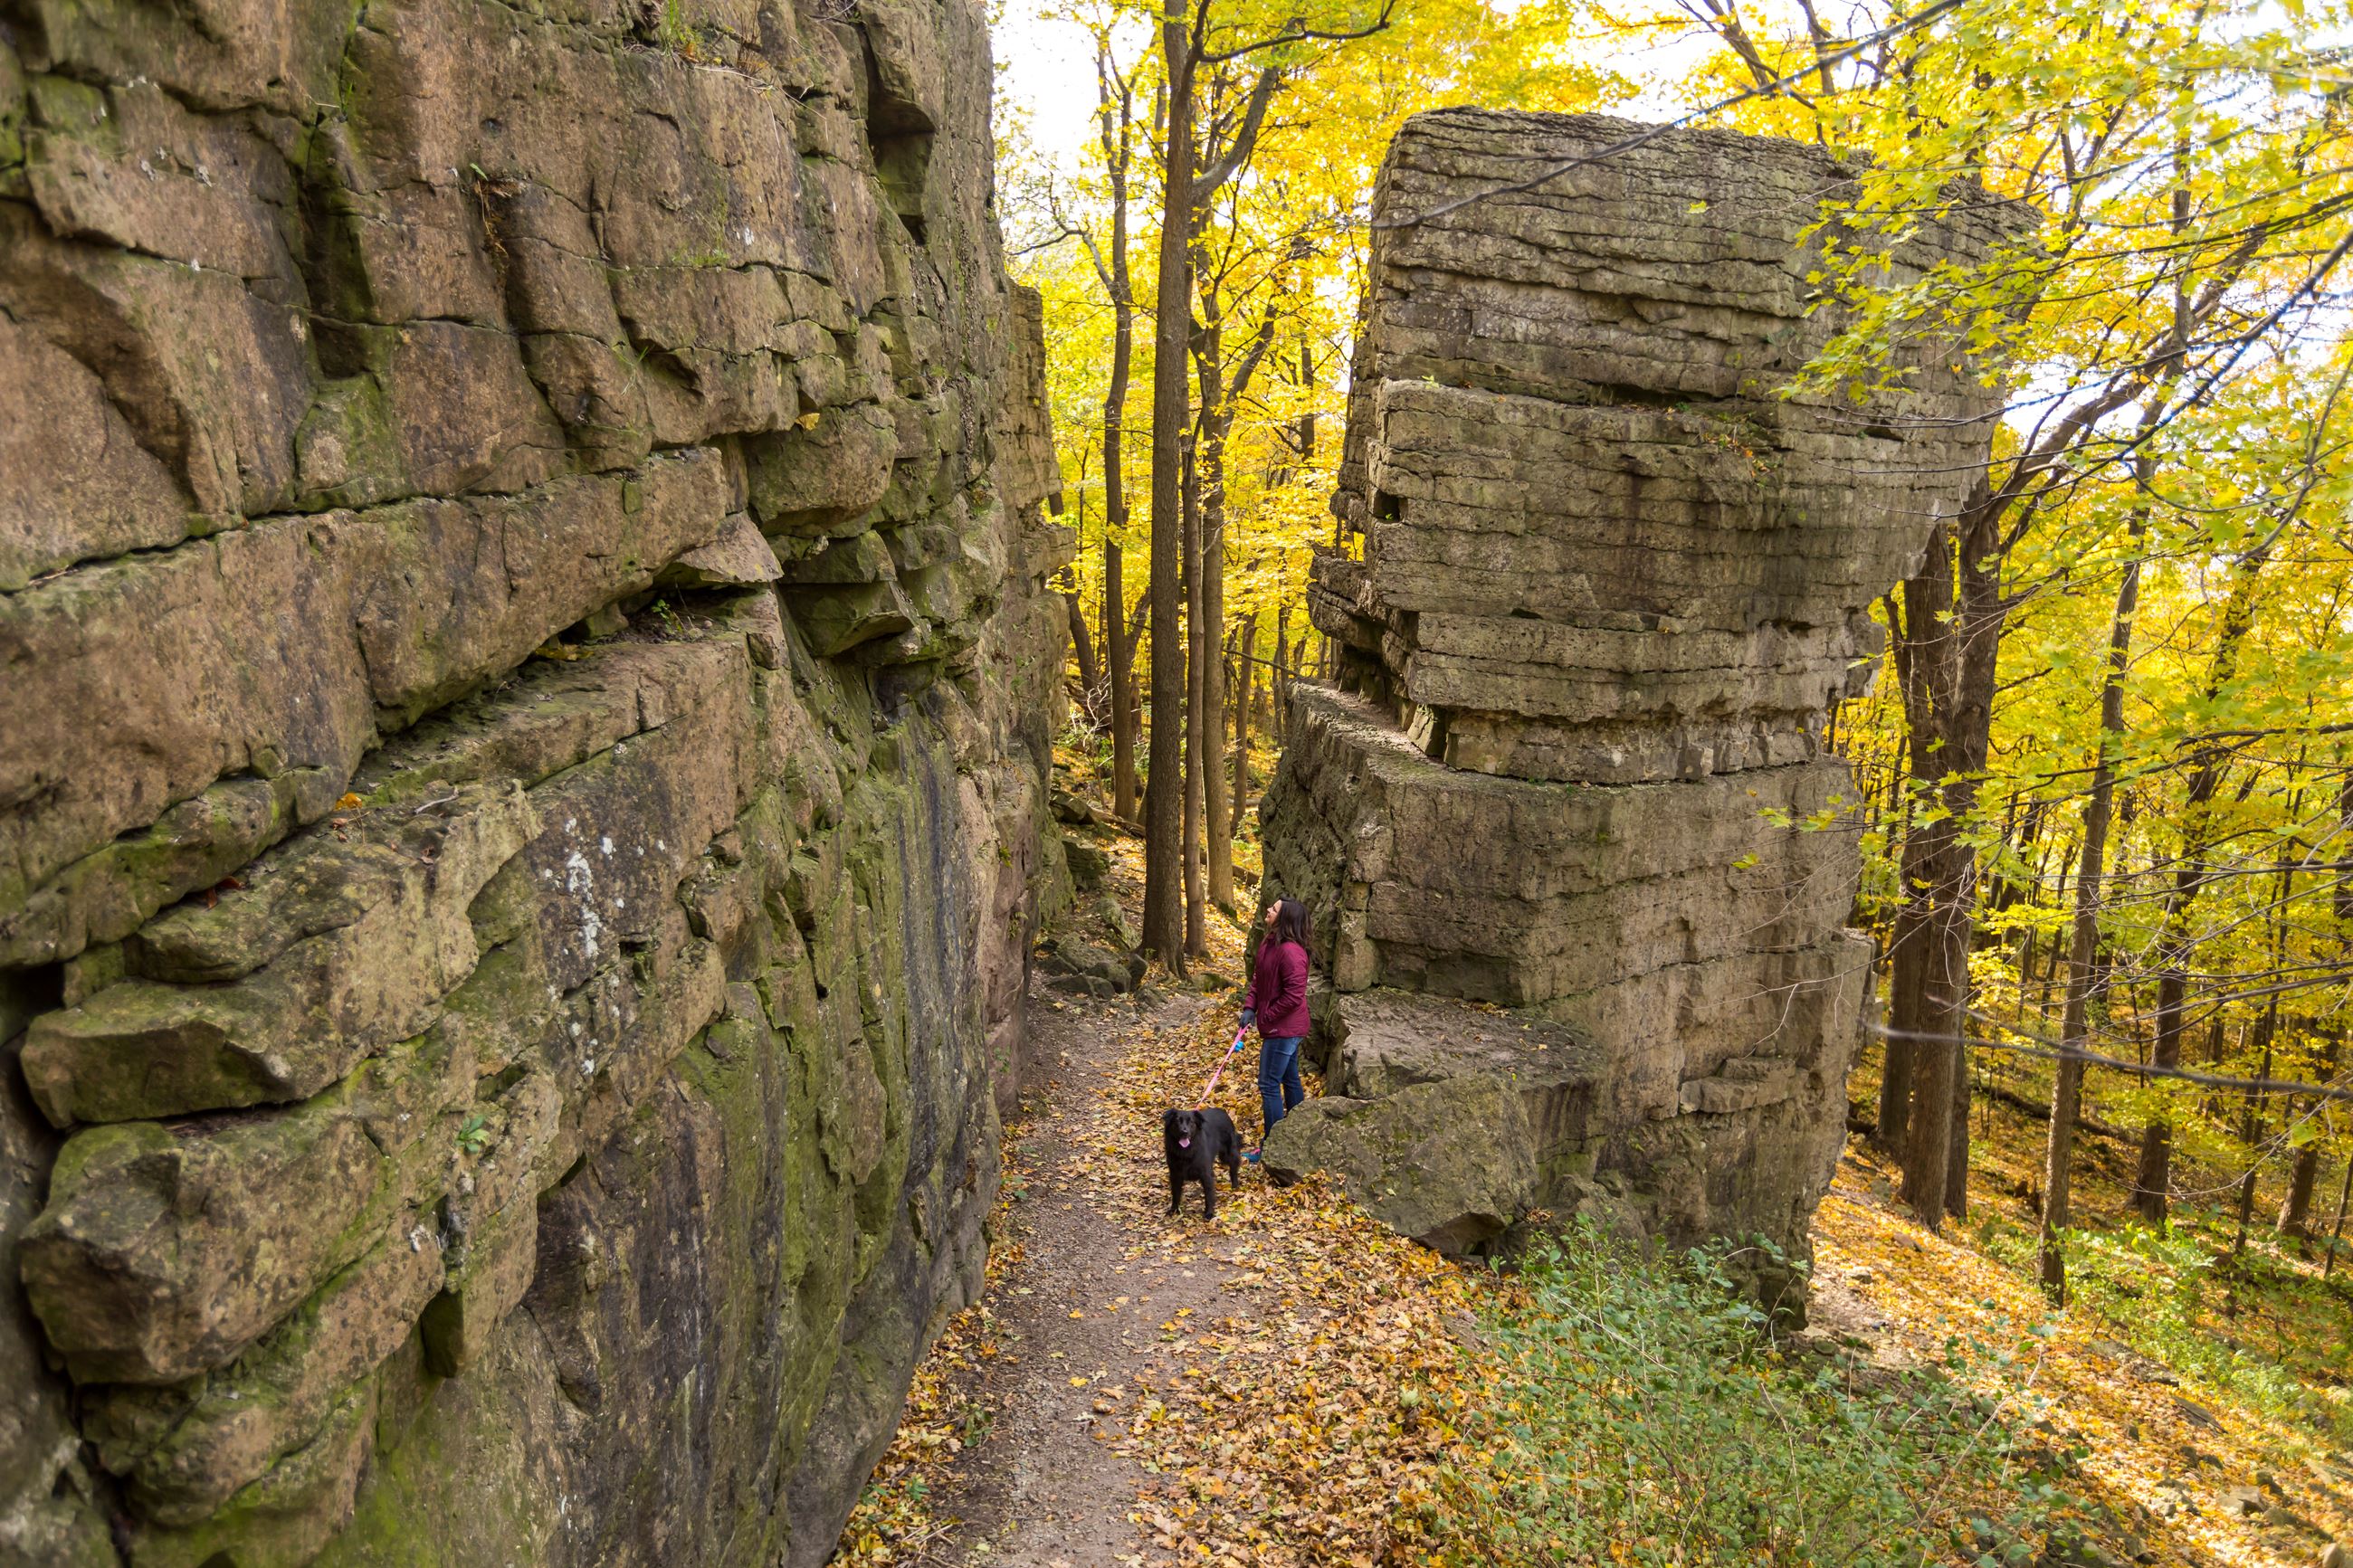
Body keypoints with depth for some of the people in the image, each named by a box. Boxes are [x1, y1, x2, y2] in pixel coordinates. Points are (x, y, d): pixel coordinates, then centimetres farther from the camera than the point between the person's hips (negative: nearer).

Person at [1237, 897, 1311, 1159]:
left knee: (1269, 1085, -3)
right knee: (1290, 1080, 20)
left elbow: (1294, 995, -27)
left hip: (1283, 1029, -10)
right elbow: (1258, 978, 13)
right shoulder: (1268, 943, 4)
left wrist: (1266, 1017, -16)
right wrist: (1249, 1007, -1)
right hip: (1288, 1028, 10)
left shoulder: (1290, 952, -27)